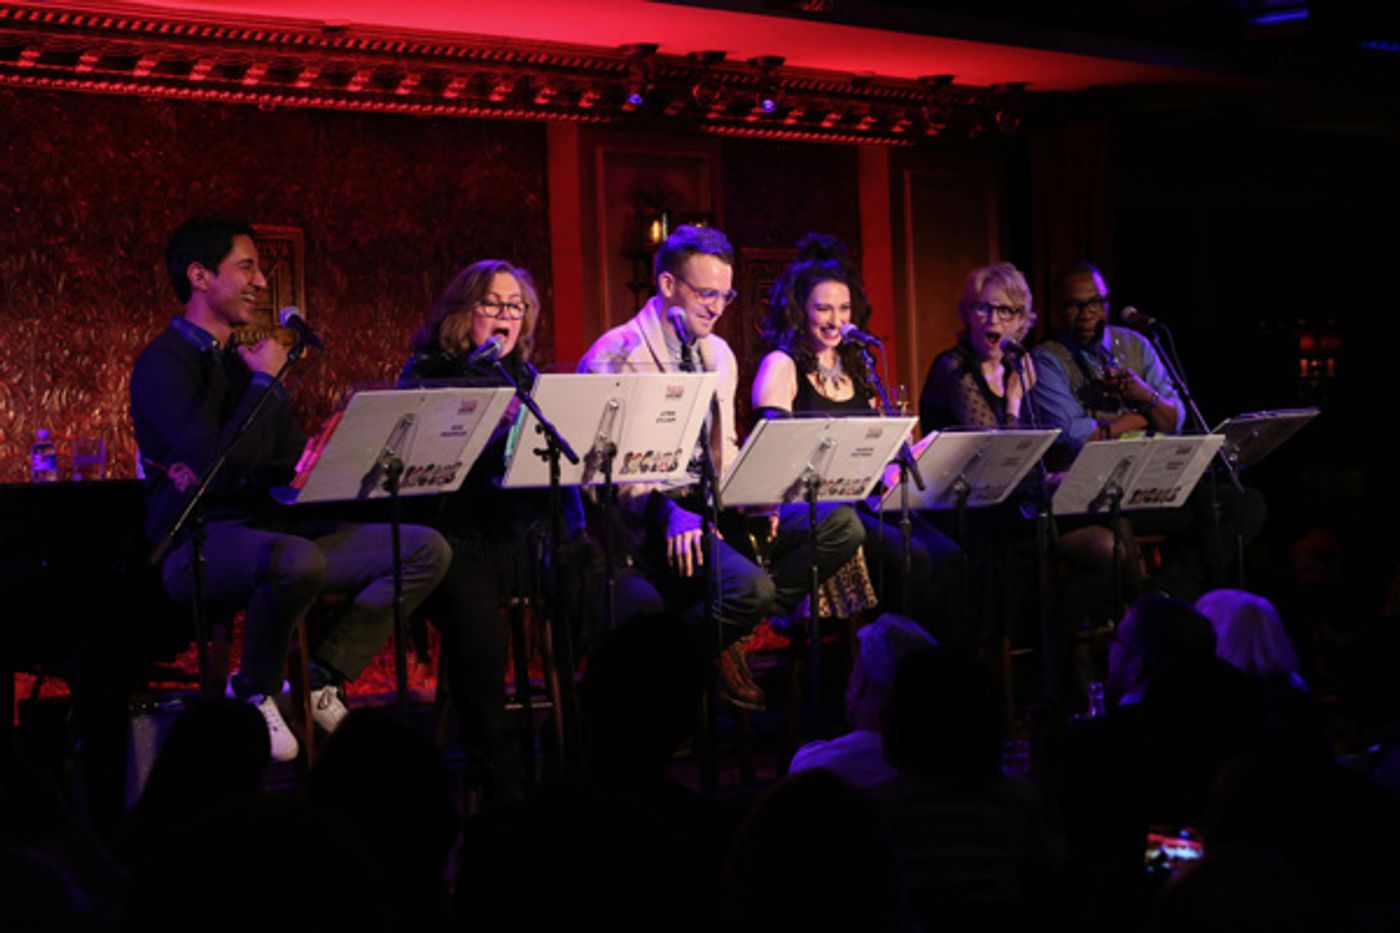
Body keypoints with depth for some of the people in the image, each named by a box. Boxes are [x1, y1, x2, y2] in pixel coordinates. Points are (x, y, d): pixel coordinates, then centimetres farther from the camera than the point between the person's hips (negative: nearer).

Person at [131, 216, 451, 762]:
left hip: (267, 527, 8)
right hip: (198, 543, -8)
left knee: (428, 550, -4)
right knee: (298, 560, -42)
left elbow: (297, 462, 10)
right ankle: (254, 692, -14)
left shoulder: (245, 361, 18)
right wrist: (264, 381, -11)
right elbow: (215, 462, -21)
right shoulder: (165, 364, -8)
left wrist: (219, 473, -9)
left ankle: (320, 679, -4)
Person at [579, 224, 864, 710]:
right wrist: (668, 514, -29)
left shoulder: (718, 355, 18)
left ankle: (724, 636, -1)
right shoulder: (615, 356, -7)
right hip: (652, 517, -8)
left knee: (841, 524, -12)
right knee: (749, 586, -33)